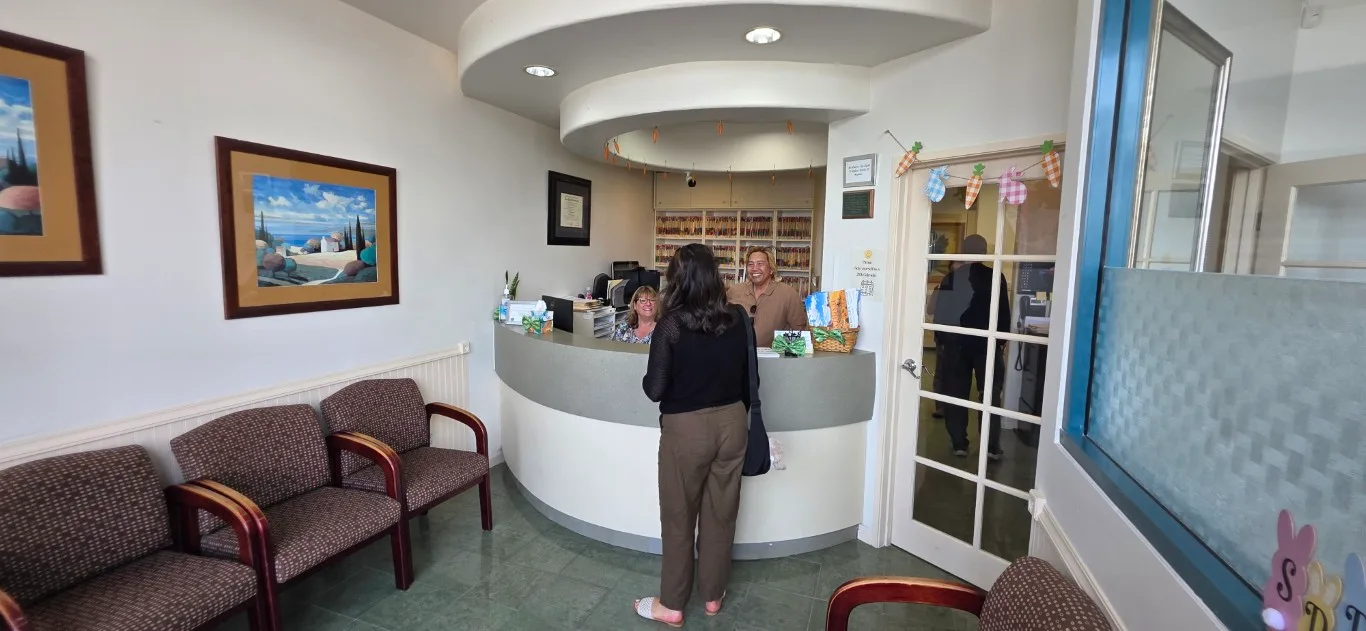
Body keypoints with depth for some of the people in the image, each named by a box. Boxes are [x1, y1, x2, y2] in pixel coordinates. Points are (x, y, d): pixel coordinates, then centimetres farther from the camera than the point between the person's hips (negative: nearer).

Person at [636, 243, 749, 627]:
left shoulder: (671, 325, -17)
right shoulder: (737, 320, -4)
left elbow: (655, 390, -16)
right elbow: (747, 378, 5)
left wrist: (647, 377, 6)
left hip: (686, 429, -4)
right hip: (731, 422, 5)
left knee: (679, 517, 14)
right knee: (721, 513, 19)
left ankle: (671, 605, 31)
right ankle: (713, 595, 37)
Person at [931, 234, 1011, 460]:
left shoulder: (952, 277, -1)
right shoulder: (996, 277, -4)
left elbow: (940, 312, 0)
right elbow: (1004, 313, 0)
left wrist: (940, 339, 8)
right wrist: (1002, 340, 11)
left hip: (956, 342, 1)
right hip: (987, 342, 0)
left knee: (956, 393, 7)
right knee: (991, 395, 9)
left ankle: (959, 444, 8)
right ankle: (992, 446, 10)